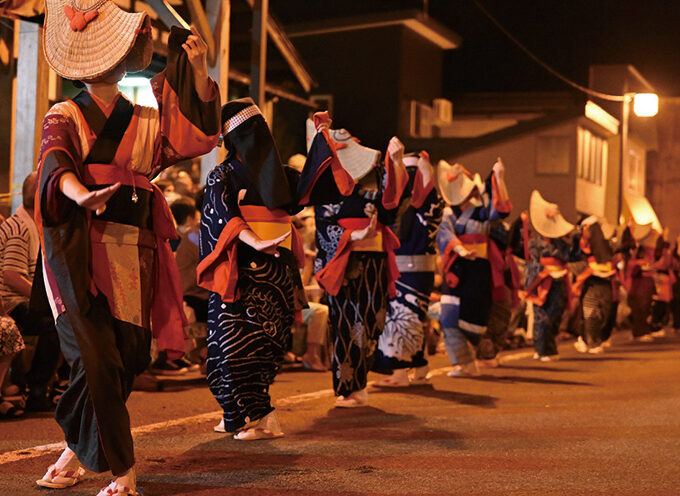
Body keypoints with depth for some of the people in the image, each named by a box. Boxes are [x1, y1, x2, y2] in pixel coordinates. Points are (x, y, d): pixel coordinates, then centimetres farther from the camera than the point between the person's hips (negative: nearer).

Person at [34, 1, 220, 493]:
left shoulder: (145, 120, 17)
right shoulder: (65, 117, 5)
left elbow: (199, 128, 5)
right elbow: (57, 162, -15)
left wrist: (198, 68, -8)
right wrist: (82, 196, -38)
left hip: (132, 251, 4)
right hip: (80, 249, -4)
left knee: (126, 357, 0)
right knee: (98, 356, -14)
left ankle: (78, 449, 20)